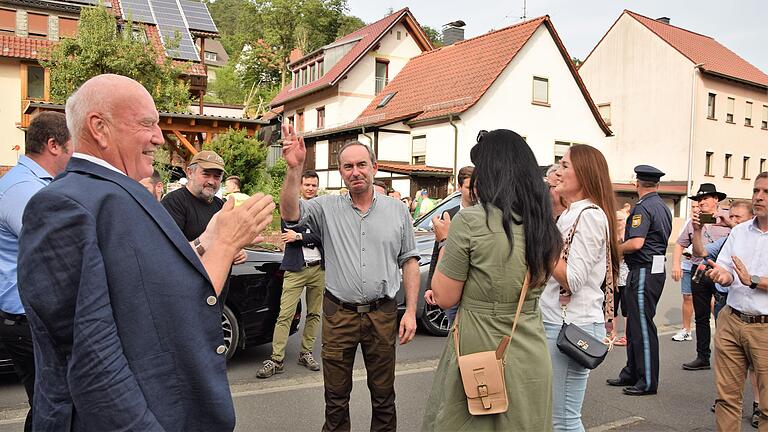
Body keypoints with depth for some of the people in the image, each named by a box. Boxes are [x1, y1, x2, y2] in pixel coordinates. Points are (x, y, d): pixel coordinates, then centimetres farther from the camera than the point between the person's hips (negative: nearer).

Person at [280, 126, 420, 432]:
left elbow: (409, 261, 6)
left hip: (383, 314, 1)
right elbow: (290, 213, -17)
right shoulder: (327, 207, 0)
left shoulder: (396, 211, 4)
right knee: (336, 396, 13)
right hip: (339, 314, 0)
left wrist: (411, 311, 0)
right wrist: (294, 168, -30)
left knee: (383, 395, 14)